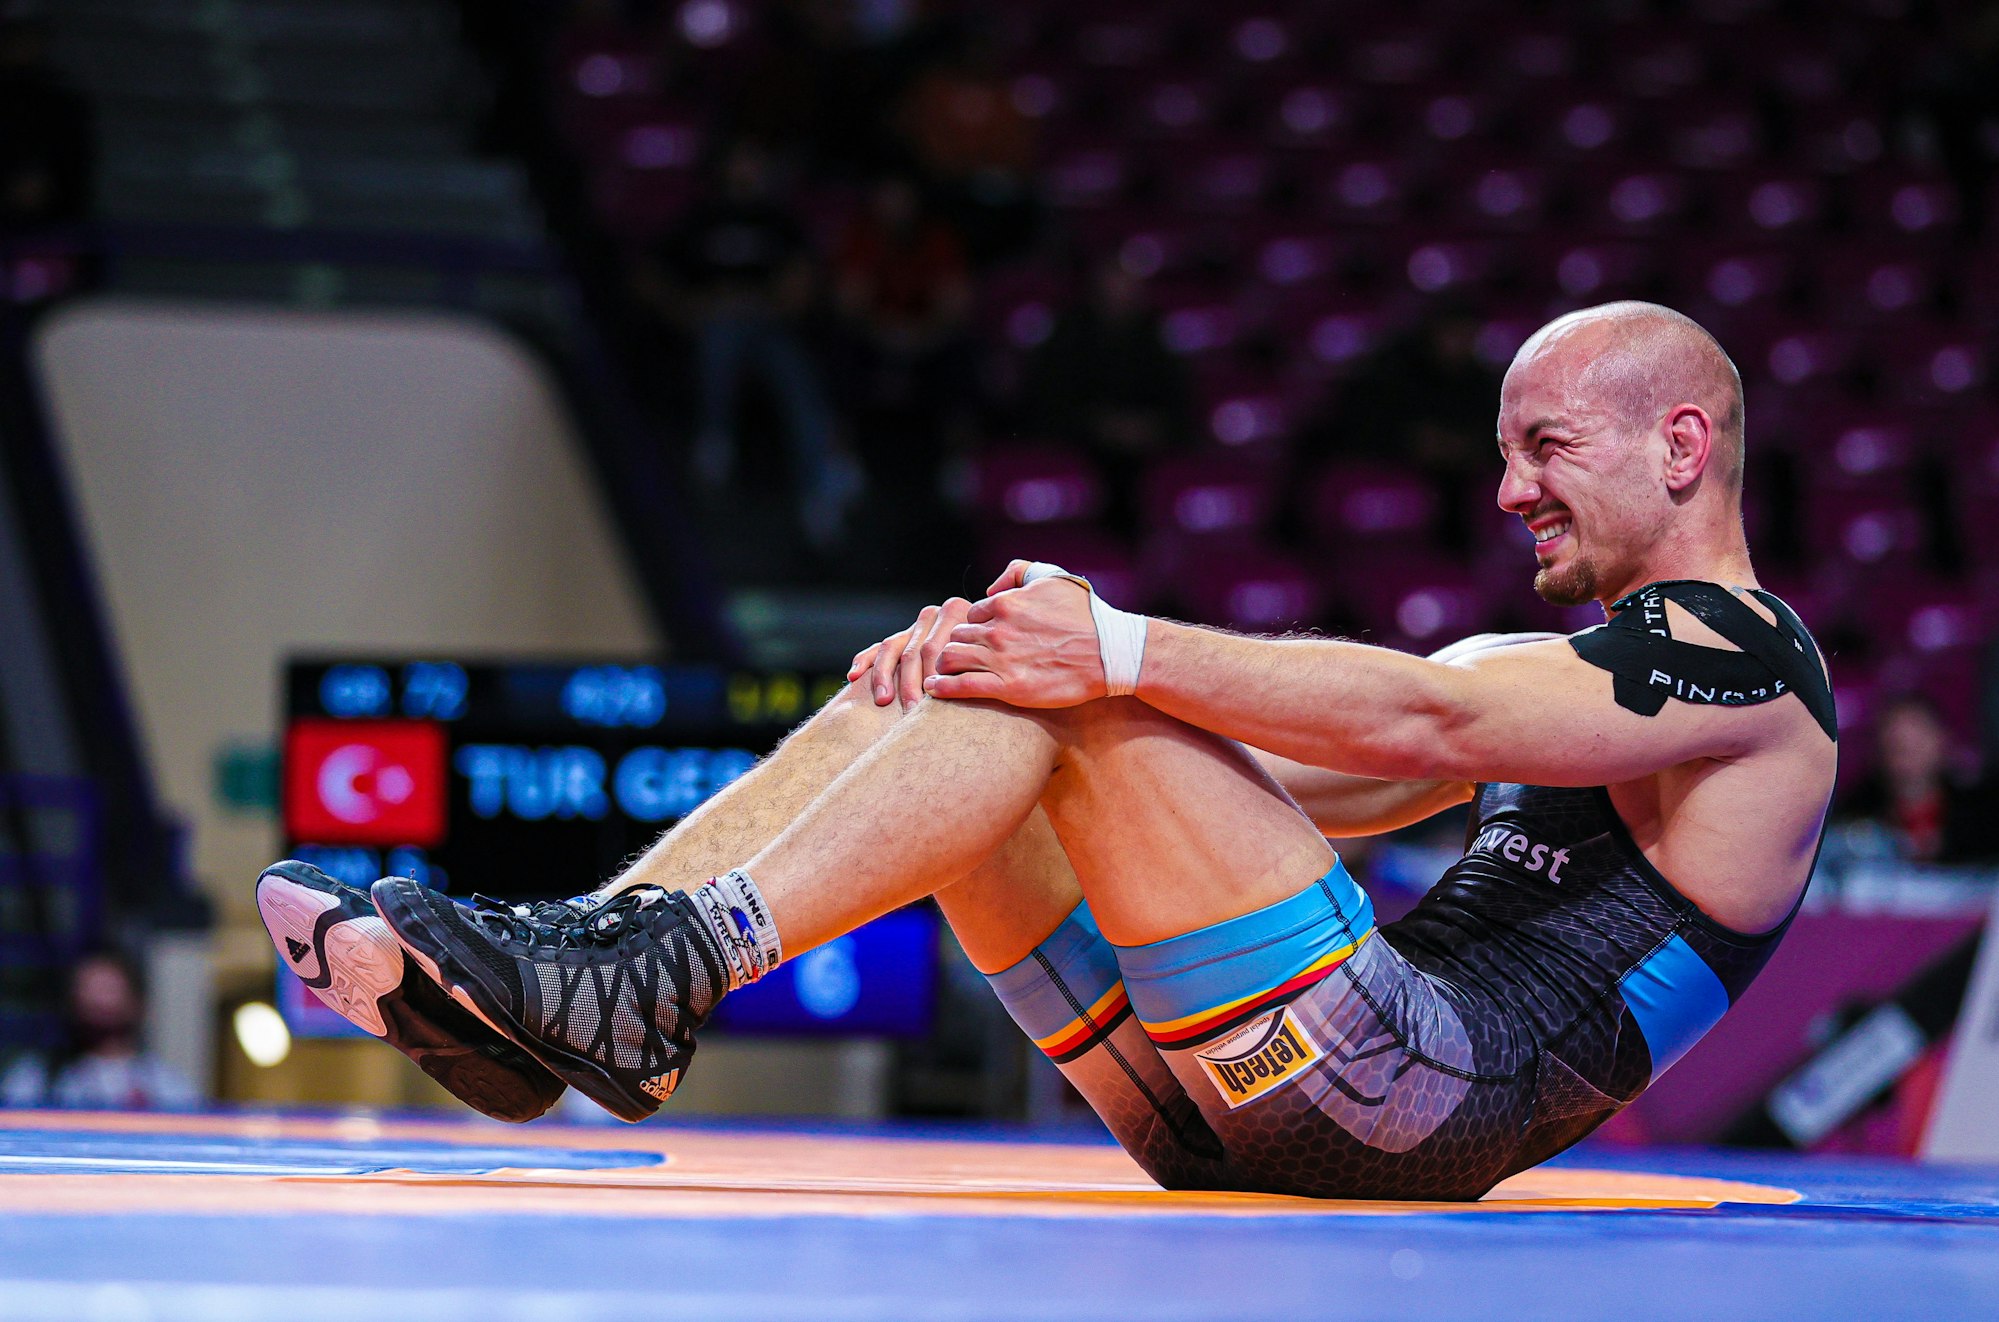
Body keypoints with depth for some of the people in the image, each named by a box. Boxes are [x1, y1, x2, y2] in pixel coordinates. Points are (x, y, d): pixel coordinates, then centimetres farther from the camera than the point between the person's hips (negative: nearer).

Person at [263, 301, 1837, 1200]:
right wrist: (1005, 663, 3)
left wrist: (1119, 654, -23)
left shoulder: (1741, 652, 1)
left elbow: (1416, 721, -16)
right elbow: (1264, 777, 19)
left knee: (1074, 689, -21)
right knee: (931, 693, 2)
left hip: (1426, 1095, -9)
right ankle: (599, 950, -12)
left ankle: (670, 969, -29)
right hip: (1236, 1114, 9)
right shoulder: (1565, 669, 31)